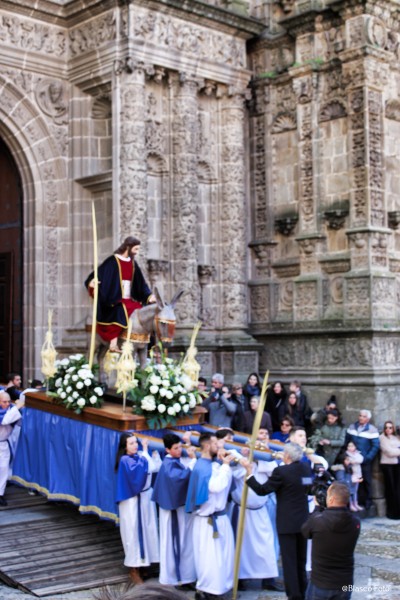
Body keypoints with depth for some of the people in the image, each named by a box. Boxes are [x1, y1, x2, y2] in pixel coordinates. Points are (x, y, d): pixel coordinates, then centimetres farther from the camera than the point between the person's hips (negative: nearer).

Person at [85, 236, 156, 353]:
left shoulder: (133, 263, 13)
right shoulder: (113, 261, -6)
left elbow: (140, 283, 12)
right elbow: (99, 273, -11)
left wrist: (149, 295, 0)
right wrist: (91, 282, -32)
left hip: (129, 300, 7)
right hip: (114, 301, -7)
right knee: (121, 312, -35)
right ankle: (113, 344, -34)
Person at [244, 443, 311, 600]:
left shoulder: (281, 471, -18)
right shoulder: (306, 468, 1)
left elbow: (262, 490, -14)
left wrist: (249, 472, -10)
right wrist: (285, 463, 26)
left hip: (287, 523, -7)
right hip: (303, 521, 7)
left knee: (289, 562, 1)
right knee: (301, 561, 17)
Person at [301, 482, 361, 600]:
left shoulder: (317, 521, -20)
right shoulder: (355, 523, -9)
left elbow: (305, 531, 1)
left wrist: (317, 508, 10)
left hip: (320, 584, -3)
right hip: (345, 584, 3)